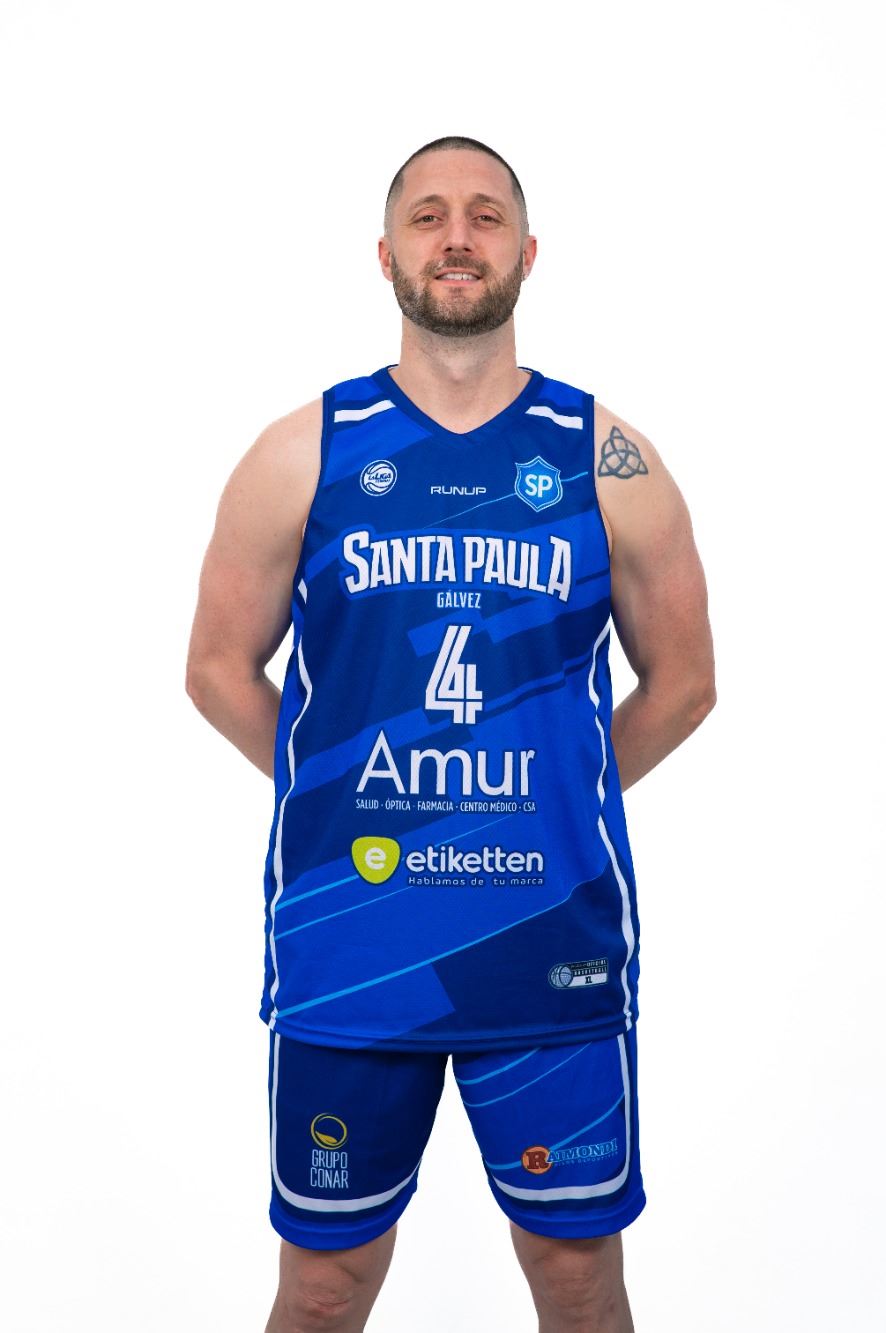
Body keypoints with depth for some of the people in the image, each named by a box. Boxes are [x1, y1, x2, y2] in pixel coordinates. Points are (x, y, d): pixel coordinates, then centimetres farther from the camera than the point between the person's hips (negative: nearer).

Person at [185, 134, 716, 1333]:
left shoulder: (608, 459, 0)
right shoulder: (303, 453, 0)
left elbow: (683, 680, 8)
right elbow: (220, 668, 7)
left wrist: (557, 802, 3)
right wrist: (332, 799, 3)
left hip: (556, 948, 1)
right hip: (345, 949, 0)